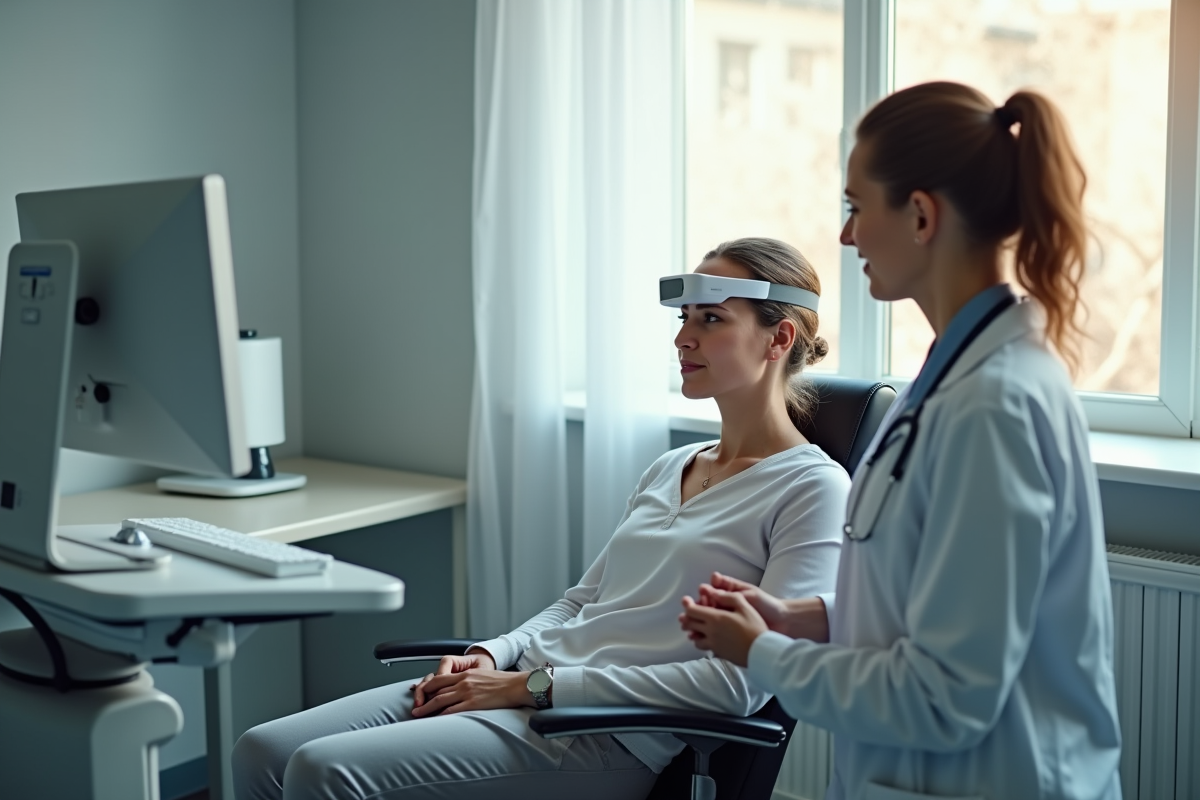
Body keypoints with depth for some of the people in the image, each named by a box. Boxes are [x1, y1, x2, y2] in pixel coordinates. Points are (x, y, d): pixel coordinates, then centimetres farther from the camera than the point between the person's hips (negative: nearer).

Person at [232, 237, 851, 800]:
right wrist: (491, 655, 1)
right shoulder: (670, 469, 19)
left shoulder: (812, 489, -6)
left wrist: (533, 685, -14)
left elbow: (740, 683, -15)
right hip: (521, 684, 8)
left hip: (606, 734, -8)